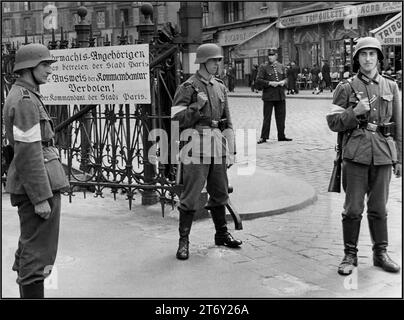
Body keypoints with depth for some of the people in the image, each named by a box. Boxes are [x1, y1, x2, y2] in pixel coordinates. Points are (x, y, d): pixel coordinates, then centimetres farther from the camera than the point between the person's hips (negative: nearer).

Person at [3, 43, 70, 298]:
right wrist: (41, 197, -21)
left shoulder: (23, 96, 16)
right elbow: (28, 154, -21)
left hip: (29, 186, 11)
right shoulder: (25, 101, -16)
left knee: (30, 249, 18)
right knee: (38, 252, -4)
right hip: (38, 185, -11)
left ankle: (28, 294, 30)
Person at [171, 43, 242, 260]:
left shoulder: (220, 87, 15)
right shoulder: (188, 87, -4)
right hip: (196, 146, -6)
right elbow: (176, 119, -9)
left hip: (217, 146, 6)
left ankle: (222, 234, 31)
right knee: (191, 195, -4)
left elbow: (227, 122, 17)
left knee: (220, 192, 15)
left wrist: (231, 151, 15)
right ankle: (183, 241, 5)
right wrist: (197, 106, -19)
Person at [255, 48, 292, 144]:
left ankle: (281, 136, 19)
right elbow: (258, 81, -7)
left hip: (280, 96, 4)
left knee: (281, 117, 9)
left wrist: (283, 82, -4)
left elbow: (286, 78, 19)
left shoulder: (281, 67, 12)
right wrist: (270, 83, -17)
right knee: (267, 117, -2)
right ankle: (264, 137, 3)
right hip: (268, 96, -4)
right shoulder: (263, 67, -2)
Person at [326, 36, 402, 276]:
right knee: (353, 209, 2)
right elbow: (333, 122, 0)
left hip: (383, 155, 2)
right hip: (355, 155, -2)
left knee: (379, 208, 10)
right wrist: (355, 113, -16)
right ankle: (350, 255, 14)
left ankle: (381, 253, 23)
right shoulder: (346, 88, 2)